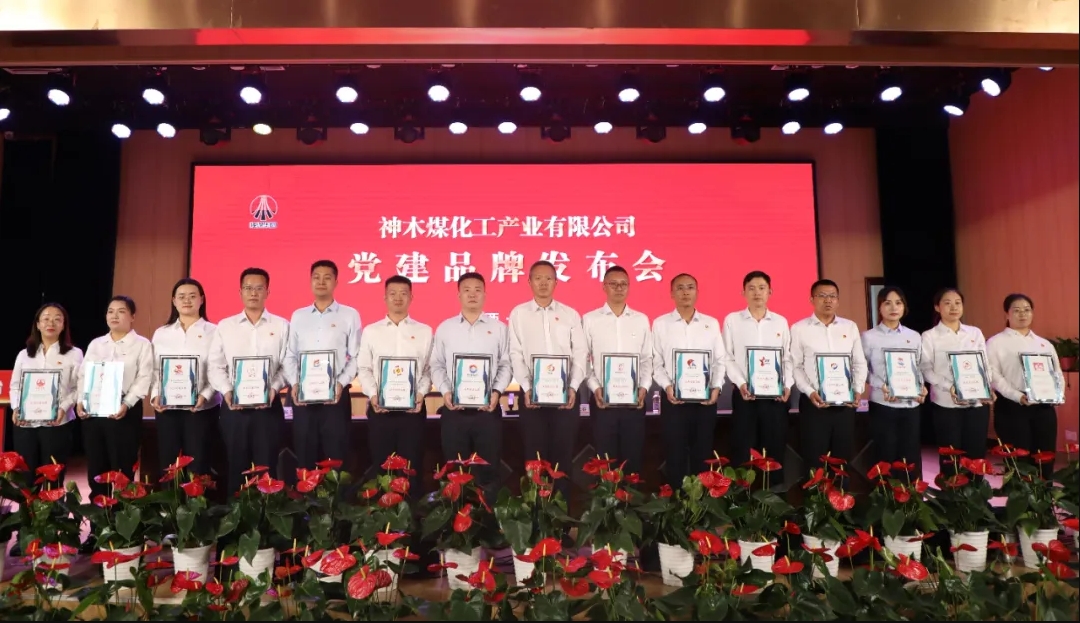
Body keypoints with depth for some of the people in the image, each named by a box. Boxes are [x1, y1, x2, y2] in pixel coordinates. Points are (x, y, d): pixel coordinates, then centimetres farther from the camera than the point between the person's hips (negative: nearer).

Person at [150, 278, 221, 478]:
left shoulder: (213, 332, 2)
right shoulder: (161, 333, 12)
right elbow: (154, 370, 8)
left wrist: (205, 395, -18)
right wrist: (155, 396, -7)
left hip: (202, 408, -3)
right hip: (167, 409, 3)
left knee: (198, 464, -1)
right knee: (167, 464, 5)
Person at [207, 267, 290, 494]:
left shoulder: (281, 326, 5)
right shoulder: (224, 326, 9)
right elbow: (215, 366, 6)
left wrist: (274, 388, -15)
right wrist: (226, 391, -10)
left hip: (268, 406, -1)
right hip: (233, 406, 2)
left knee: (266, 468, 2)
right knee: (235, 467, 8)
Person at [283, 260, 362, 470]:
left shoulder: (350, 315, 4)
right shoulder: (298, 316, 13)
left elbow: (356, 357, -1)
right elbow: (289, 355, 11)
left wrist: (341, 383, -14)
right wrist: (294, 383, -5)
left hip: (336, 395, -2)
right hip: (302, 395, 3)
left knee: (336, 459, 1)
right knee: (304, 458, 7)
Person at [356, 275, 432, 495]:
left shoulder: (424, 331, 7)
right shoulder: (371, 331, 9)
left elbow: (429, 368, 3)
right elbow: (364, 368, 6)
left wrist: (421, 393, -11)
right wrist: (372, 394, -8)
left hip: (413, 408, 0)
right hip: (379, 407, 1)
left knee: (412, 465, 3)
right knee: (380, 465, 6)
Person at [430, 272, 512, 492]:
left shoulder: (498, 328, 7)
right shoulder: (445, 328, 9)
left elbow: (506, 365, 4)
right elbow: (436, 365, 7)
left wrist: (497, 391, -10)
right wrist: (445, 391, -8)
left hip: (488, 408, 0)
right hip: (454, 409, 1)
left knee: (489, 466, 6)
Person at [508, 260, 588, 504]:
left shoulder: (570, 314, 8)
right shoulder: (518, 313, 5)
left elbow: (580, 354, 3)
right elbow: (516, 355, 0)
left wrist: (573, 387, -9)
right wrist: (526, 388, -11)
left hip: (565, 393, 1)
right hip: (532, 393, -1)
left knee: (563, 454, 4)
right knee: (534, 455, 4)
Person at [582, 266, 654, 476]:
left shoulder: (641, 320, 8)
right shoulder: (589, 319, 2)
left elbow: (647, 359, 8)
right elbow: (583, 359, 0)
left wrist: (644, 387, -5)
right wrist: (595, 387, -11)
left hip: (634, 400, 2)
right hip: (602, 399, -2)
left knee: (633, 458, 7)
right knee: (605, 460, 5)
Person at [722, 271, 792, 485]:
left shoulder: (781, 321, 10)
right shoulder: (732, 320, 3)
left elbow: (788, 357, 9)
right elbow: (727, 357, -1)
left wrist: (787, 385, -5)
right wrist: (740, 383, -13)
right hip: (744, 393, -2)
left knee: (775, 446, 6)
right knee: (743, 448, 0)